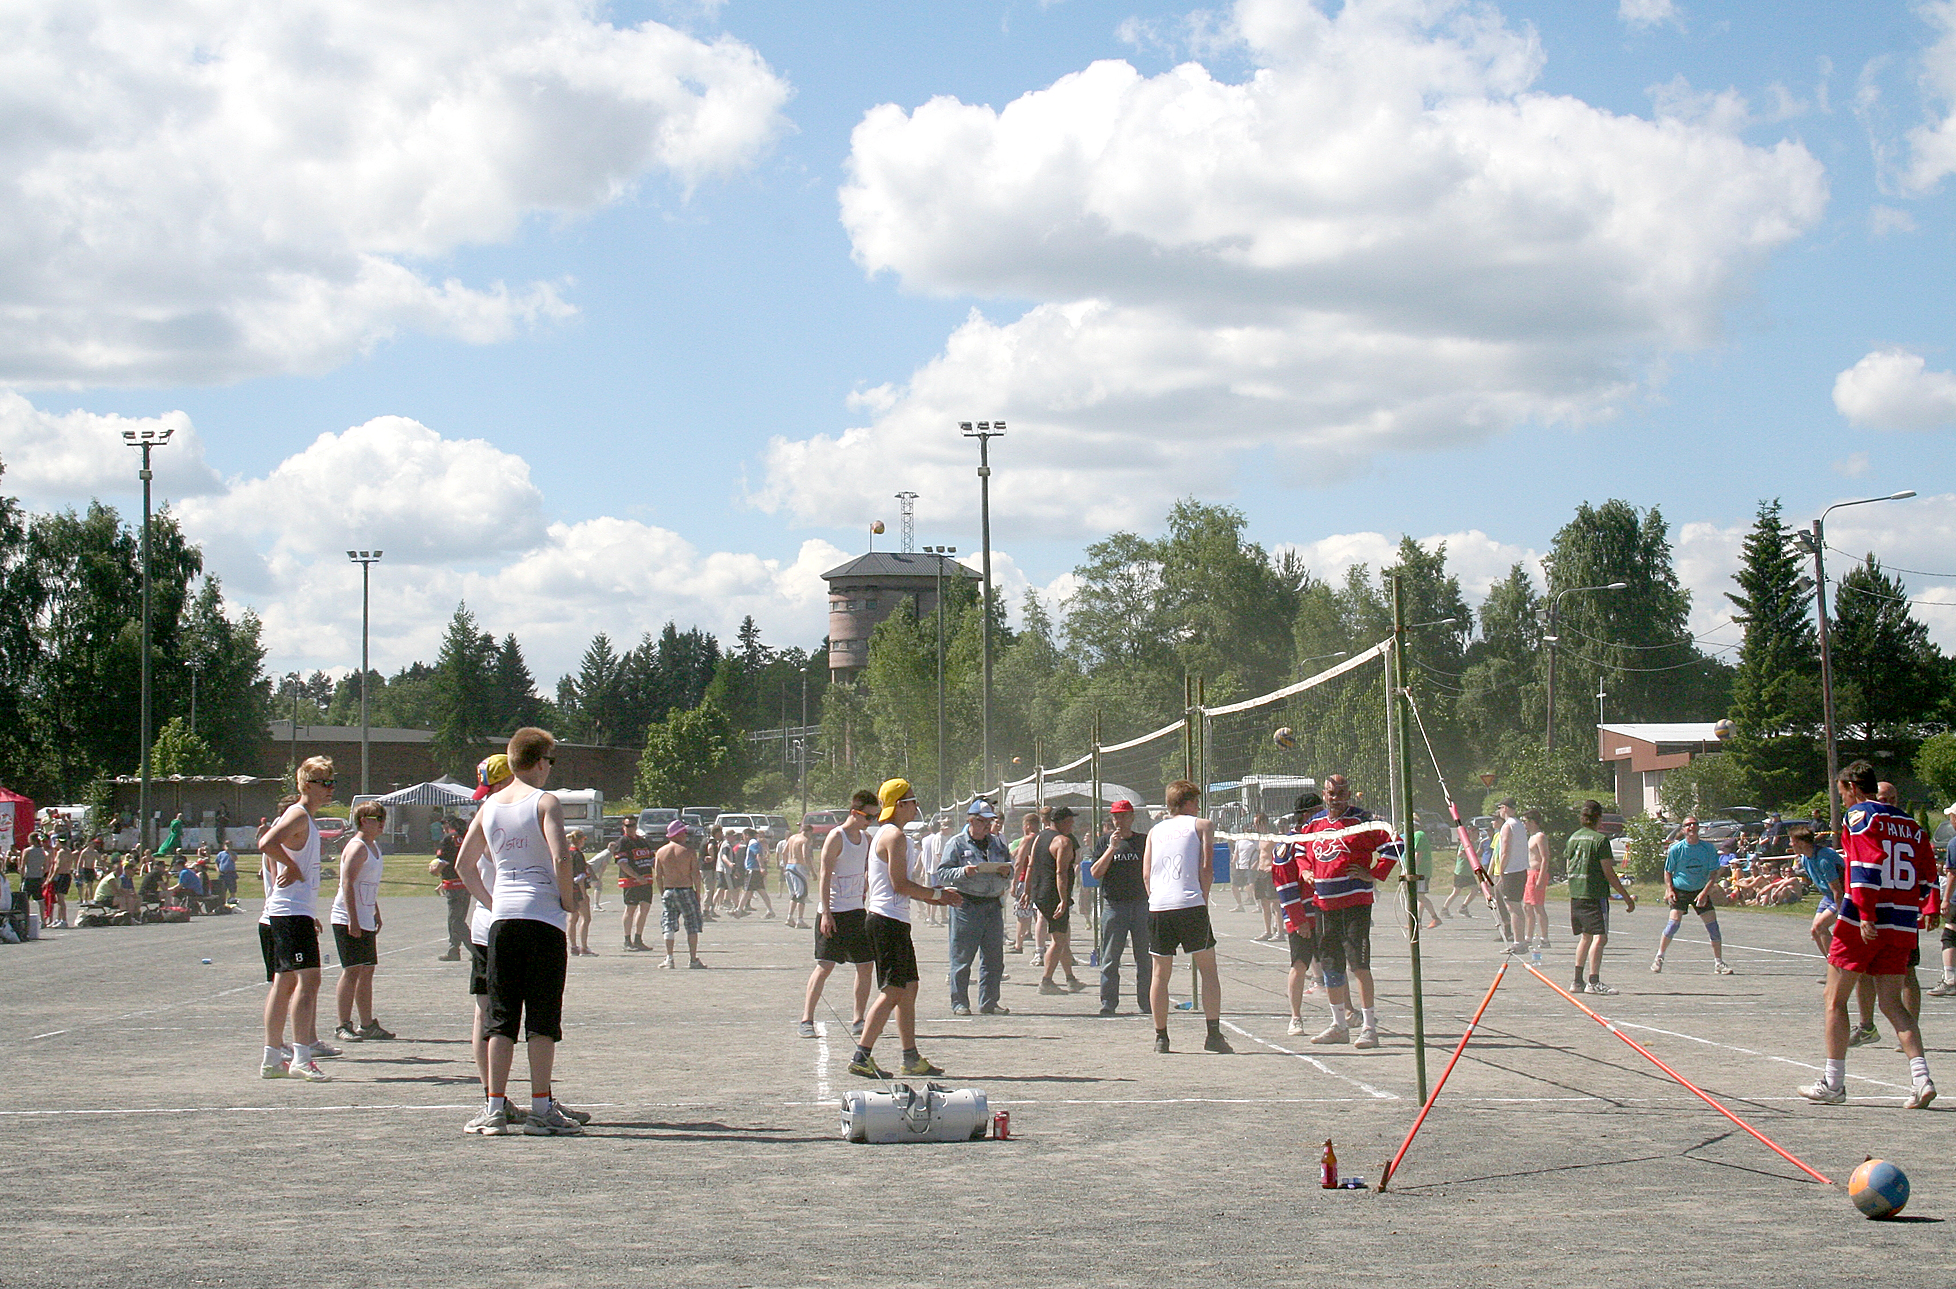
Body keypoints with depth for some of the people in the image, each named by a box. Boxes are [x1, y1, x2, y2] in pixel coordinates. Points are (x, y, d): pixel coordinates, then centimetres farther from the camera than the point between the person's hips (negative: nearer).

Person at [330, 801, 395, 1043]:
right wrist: (353, 920, -26)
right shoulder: (357, 848, -13)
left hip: (365, 920, 10)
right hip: (348, 920, -10)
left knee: (367, 971, 11)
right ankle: (343, 1026, -9)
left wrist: (376, 914, 26)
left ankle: (367, 1024, 16)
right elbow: (347, 883, -21)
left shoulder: (373, 846, 17)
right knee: (352, 970, -10)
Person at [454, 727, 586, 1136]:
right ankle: (541, 1110, -1)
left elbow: (463, 864, 15)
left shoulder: (489, 806, 12)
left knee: (500, 1019, 7)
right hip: (544, 918, -5)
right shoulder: (544, 802, -5)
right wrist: (567, 901, -4)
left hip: (502, 919, 5)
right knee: (543, 1021, 0)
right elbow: (560, 858, -17)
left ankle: (495, 1108, 5)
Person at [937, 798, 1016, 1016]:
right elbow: (942, 874, -5)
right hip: (966, 906, -5)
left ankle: (988, 1002, 14)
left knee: (994, 958, 7)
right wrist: (964, 872, -20)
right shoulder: (956, 843, 1)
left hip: (993, 905, 5)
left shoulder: (997, 843, 17)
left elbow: (1011, 867, 21)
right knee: (962, 958, -2)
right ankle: (959, 1002, 4)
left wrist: (1007, 872, -2)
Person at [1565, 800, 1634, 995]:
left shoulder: (1573, 838, 10)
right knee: (1599, 937, -9)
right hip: (1595, 894, -8)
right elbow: (1609, 873, -12)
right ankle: (1594, 981, -17)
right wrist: (1627, 898, -7)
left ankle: (1578, 980, 18)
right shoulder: (1600, 840, -11)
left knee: (1586, 936, 17)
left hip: (1575, 894, 8)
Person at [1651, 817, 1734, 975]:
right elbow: (1668, 871, 2)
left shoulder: (1708, 848, -6)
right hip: (1680, 890, -2)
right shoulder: (1676, 849, -9)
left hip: (1700, 892, 2)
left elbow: (1714, 873, -4)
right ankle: (1659, 958, 0)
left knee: (1712, 923, -6)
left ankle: (1719, 963, 4)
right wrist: (1669, 890, -12)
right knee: (1674, 922, -16)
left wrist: (1705, 892, -16)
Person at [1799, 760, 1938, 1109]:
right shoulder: (1909, 823, 16)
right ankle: (1921, 1077, -7)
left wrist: (1866, 916, -21)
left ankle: (1833, 1083, 7)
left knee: (1835, 999, 5)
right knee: (1892, 1004, 9)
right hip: (1903, 925, 6)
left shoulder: (1859, 815, -5)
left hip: (1863, 922, -6)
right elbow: (1927, 875, 13)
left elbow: (1869, 864, -18)